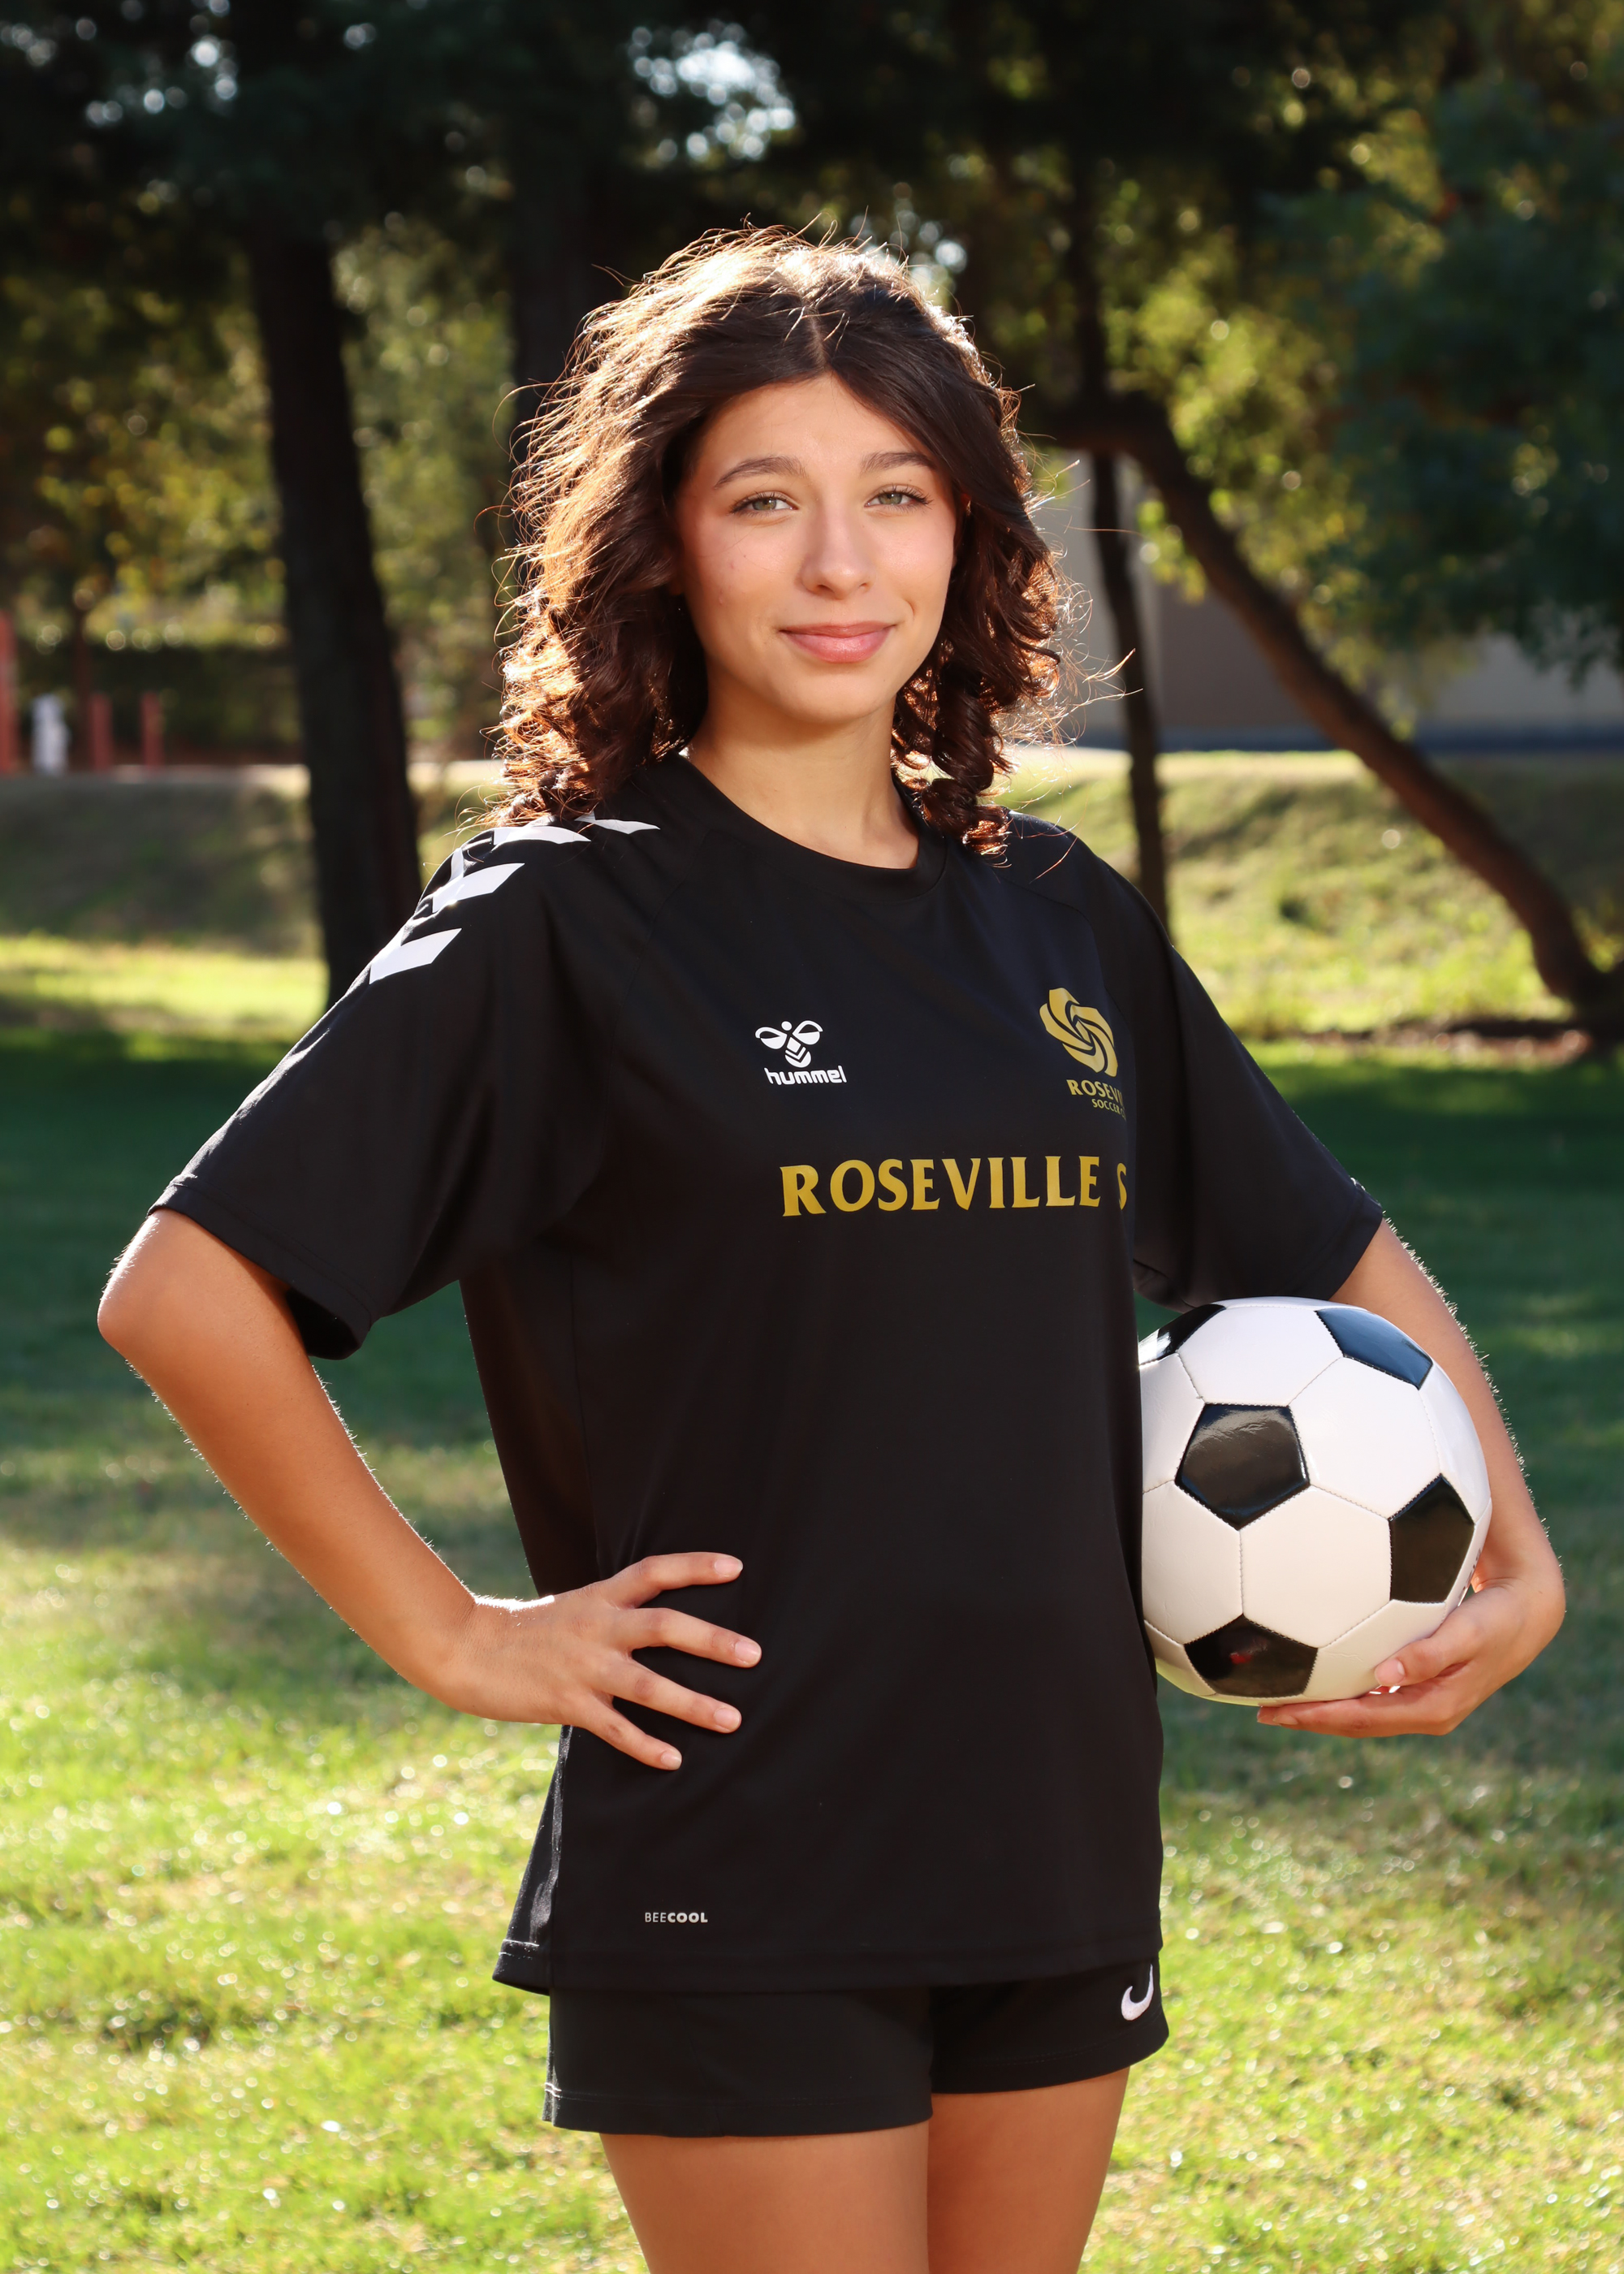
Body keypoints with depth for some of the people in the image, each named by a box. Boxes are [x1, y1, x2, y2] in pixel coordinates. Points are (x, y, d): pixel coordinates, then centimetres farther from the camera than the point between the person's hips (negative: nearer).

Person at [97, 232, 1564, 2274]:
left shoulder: (1058, 923, 9)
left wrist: (1515, 1564, 7)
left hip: (1054, 1854, 6)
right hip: (739, 1899, -6)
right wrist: (449, 1637, -11)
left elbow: (1341, 1262, 21)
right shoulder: (569, 919, -8)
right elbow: (187, 1293, -12)